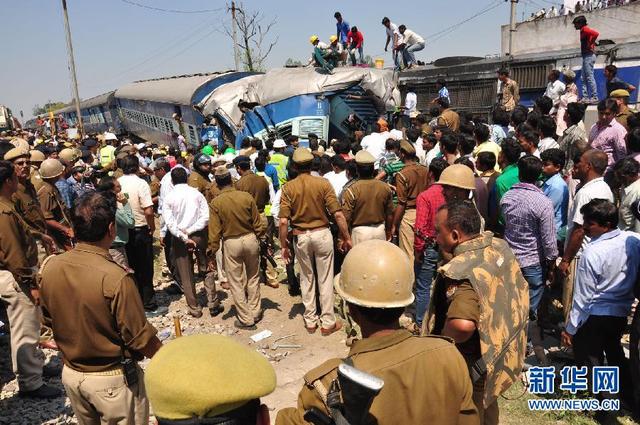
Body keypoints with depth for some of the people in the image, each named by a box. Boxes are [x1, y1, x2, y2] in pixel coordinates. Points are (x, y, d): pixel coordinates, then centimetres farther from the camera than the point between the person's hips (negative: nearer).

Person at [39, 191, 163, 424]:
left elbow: (49, 320, 6)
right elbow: (140, 338, -22)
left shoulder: (49, 267, -9)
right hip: (111, 379, -6)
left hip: (70, 373, 6)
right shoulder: (115, 278, -29)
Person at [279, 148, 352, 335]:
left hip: (301, 236, 1)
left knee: (307, 278, 16)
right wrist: (346, 238, -2)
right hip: (322, 233, -1)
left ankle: (310, 321, 25)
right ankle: (327, 322, 16)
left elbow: (283, 221, -10)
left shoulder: (288, 188, -6)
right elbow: (338, 215, -12)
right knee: (325, 279, 8)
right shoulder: (323, 183, -8)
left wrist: (284, 246, 0)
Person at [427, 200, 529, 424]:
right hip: (501, 353, 8)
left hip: (476, 366, -8)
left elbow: (462, 325, -49)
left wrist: (441, 339, -28)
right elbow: (517, 292, 10)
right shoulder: (500, 247, -6)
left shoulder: (461, 271, -34)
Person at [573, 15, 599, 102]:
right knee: (584, 78, 10)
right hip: (586, 56, 10)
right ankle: (585, 97, 10)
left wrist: (590, 45, -18)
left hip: (588, 56, -10)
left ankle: (594, 97, -12)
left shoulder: (585, 29, -9)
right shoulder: (583, 31, 20)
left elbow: (596, 33, -26)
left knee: (590, 77, -12)